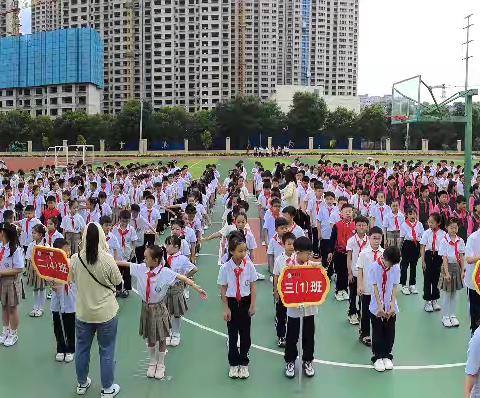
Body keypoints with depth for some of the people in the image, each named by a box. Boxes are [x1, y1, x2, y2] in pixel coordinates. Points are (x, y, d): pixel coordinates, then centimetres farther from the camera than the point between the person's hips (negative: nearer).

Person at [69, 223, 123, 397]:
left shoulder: (75, 259, -12)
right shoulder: (107, 259, -21)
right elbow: (118, 281, -6)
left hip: (83, 312, 3)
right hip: (106, 313, -3)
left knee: (82, 348, 21)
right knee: (106, 351, 12)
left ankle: (82, 384, 38)